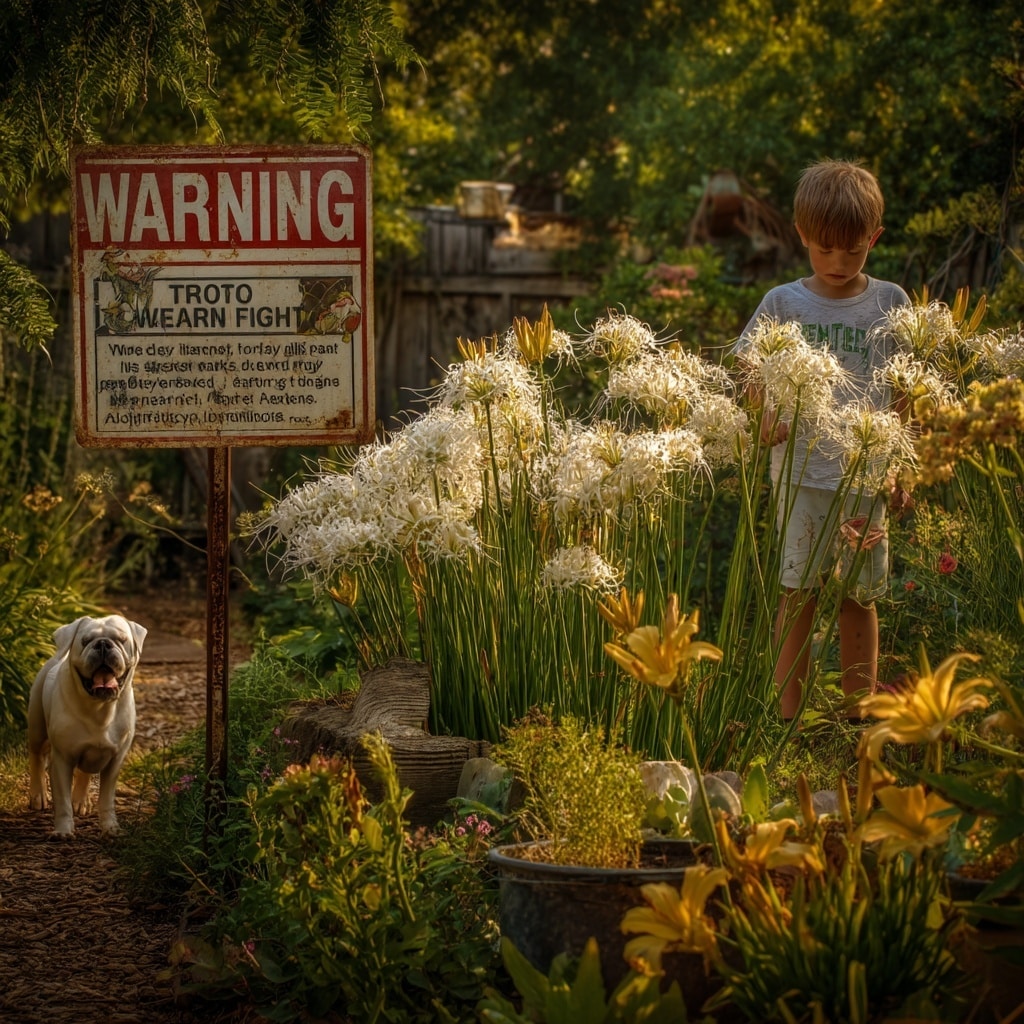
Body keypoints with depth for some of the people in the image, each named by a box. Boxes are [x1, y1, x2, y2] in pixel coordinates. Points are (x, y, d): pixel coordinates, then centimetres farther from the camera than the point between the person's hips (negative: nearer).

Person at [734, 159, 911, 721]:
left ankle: (860, 715, 18)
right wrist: (767, 418, -14)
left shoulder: (890, 303, 4)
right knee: (797, 595, 0)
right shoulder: (783, 304, 1)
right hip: (802, 472, -1)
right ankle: (790, 718, 6)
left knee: (859, 597, 8)